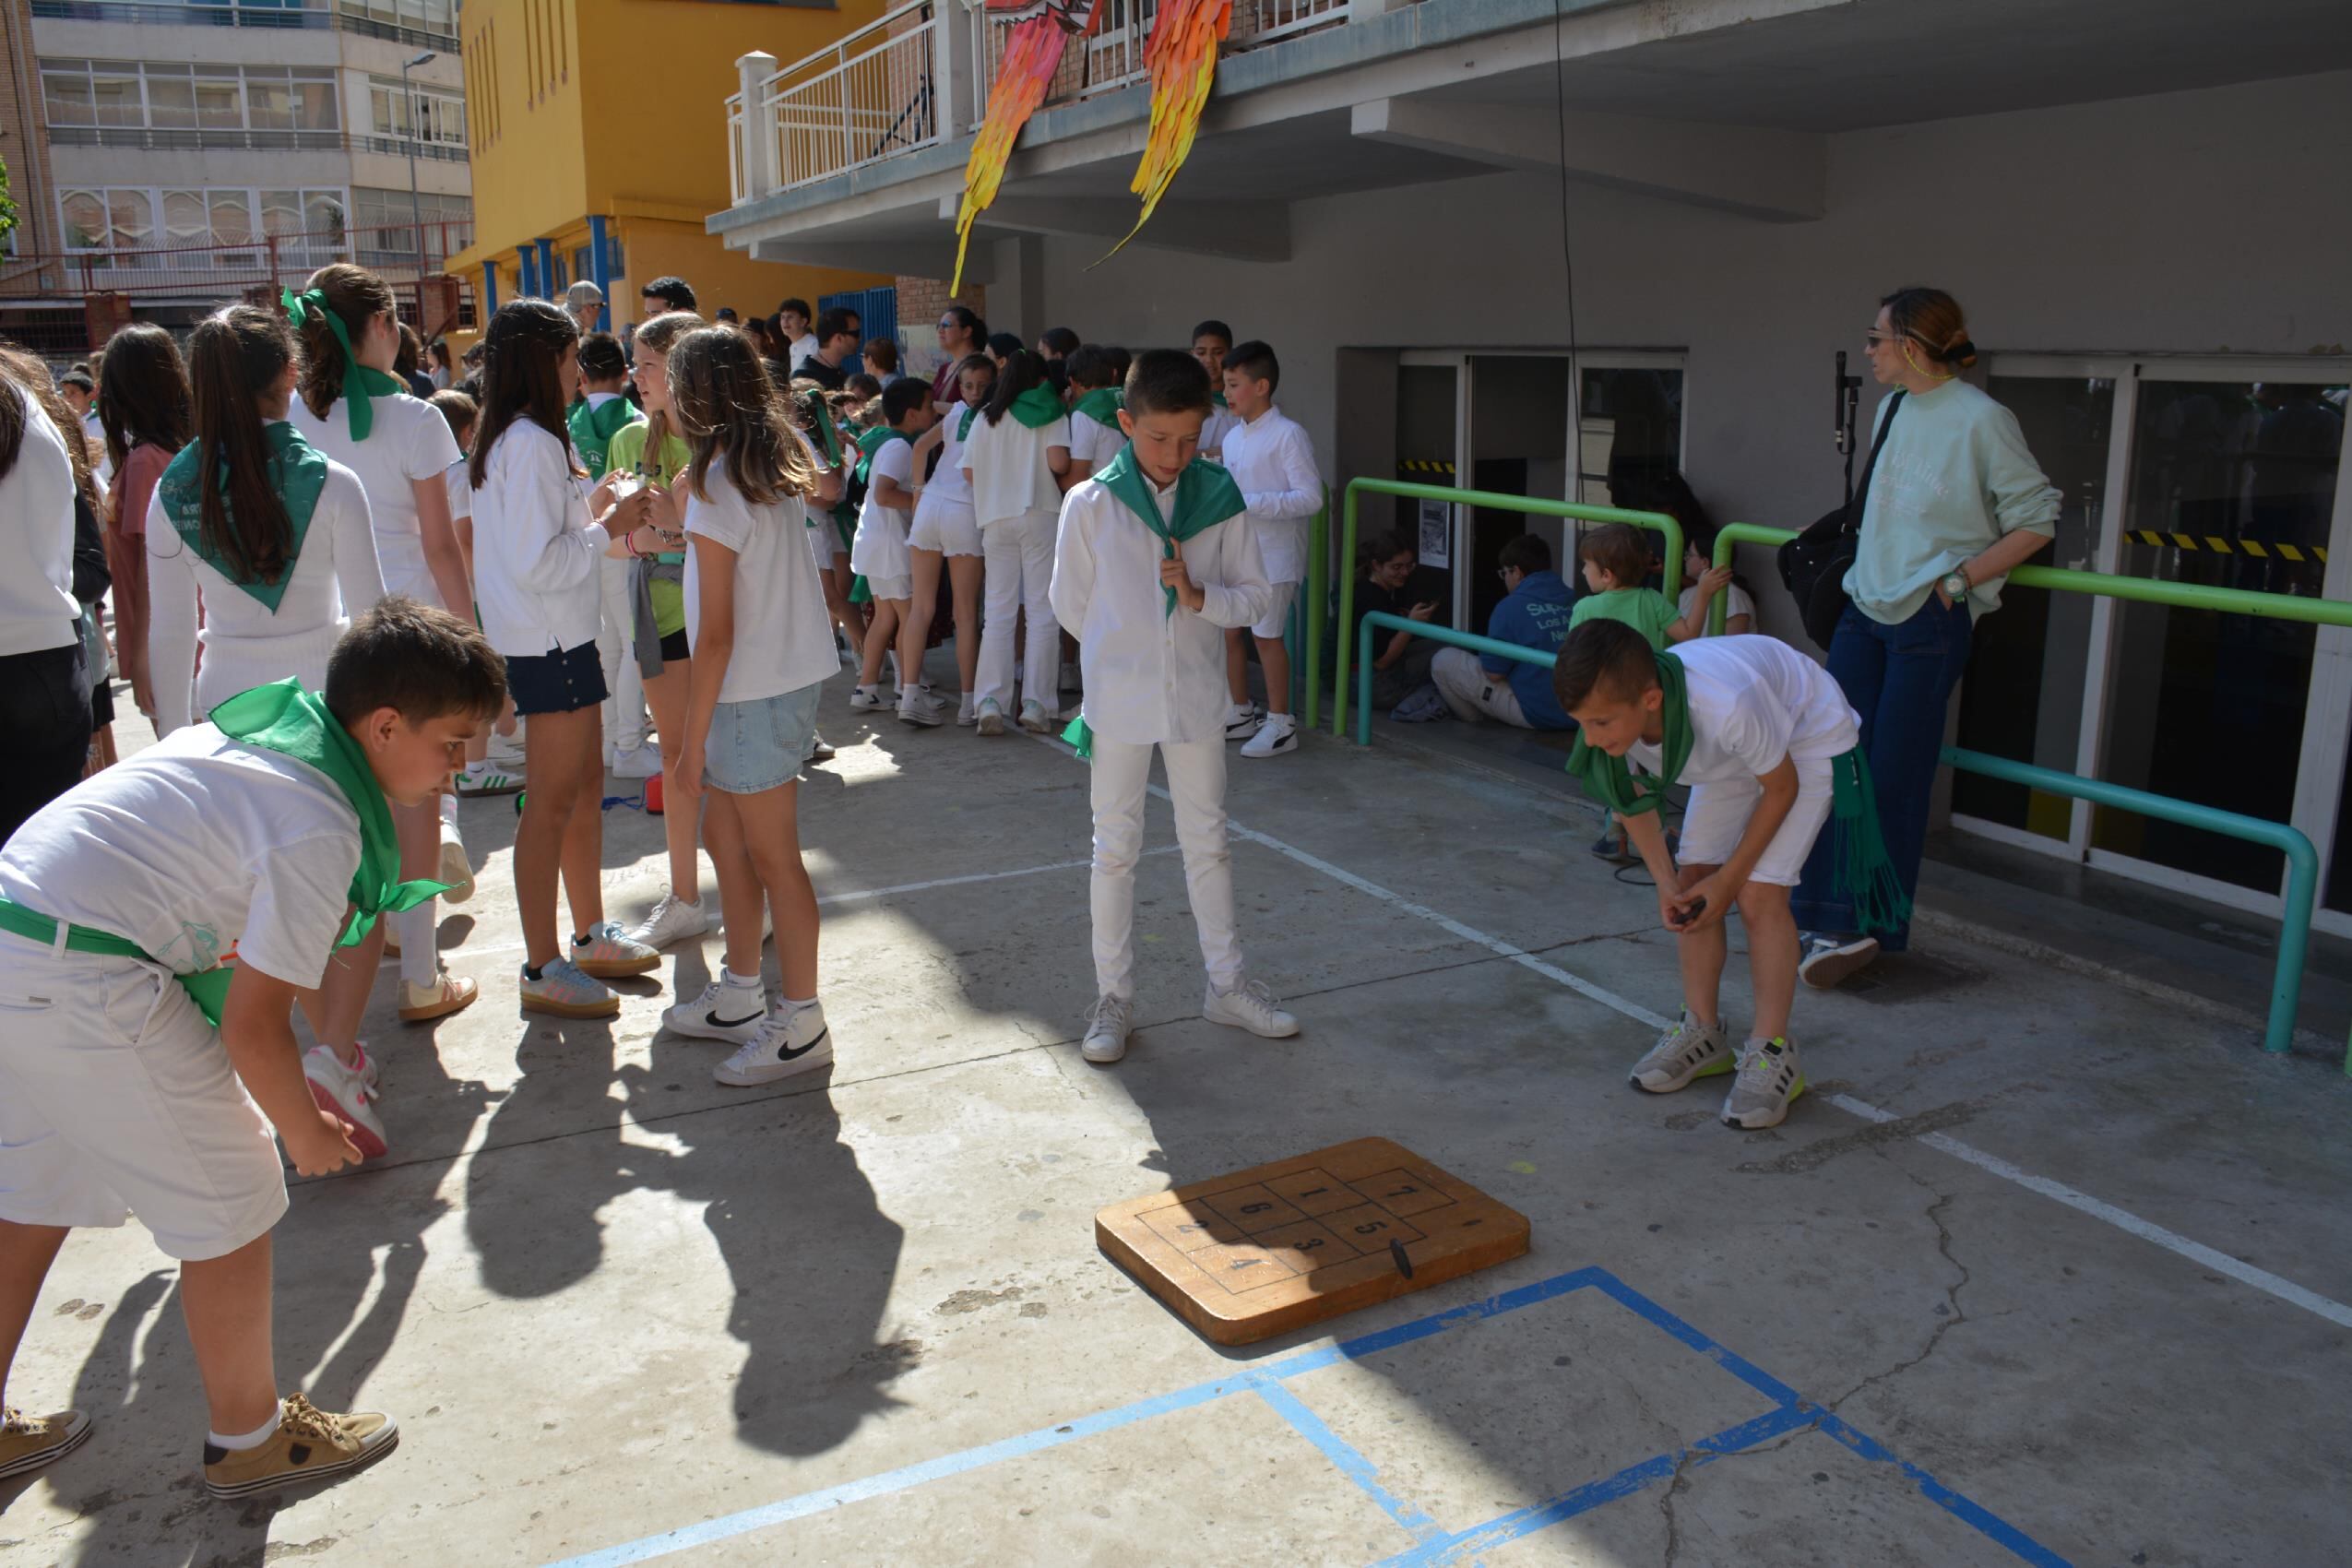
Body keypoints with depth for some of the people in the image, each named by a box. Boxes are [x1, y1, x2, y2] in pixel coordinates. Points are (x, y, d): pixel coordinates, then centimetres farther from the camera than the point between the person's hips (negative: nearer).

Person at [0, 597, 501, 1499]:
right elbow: (252, 1029, -16)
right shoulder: (321, 828, -19)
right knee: (230, 1200, 5)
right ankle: (246, 1437, 23)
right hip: (81, 984, -10)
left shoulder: (267, 718, 8)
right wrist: (306, 1131, 2)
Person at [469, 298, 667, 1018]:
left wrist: (622, 528, 10)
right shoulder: (532, 443, -18)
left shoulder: (509, 438, 14)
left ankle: (591, 937, 29)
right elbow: (539, 562, -23)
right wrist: (610, 528, -12)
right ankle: (544, 969, 6)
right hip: (550, 641, -10)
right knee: (552, 803, -3)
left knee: (585, 788, 17)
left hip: (561, 638, 10)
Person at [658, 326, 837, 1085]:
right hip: (795, 673, 9)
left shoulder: (715, 486, -18)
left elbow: (717, 632, -18)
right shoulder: (775, 467, 7)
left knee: (772, 856, 1)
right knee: (725, 834, 19)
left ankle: (801, 1024, 12)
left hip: (753, 692, -9)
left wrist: (693, 739, -14)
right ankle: (739, 996, 31)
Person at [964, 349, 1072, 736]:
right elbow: (1059, 462, -10)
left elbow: (969, 473, 8)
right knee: (1042, 610, 0)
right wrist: (1045, 468, 12)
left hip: (995, 517, 3)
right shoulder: (1050, 414, 4)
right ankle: (1036, 704, -4)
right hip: (1040, 513, -3)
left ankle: (990, 703, -4)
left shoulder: (985, 419, 13)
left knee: (998, 610, 5)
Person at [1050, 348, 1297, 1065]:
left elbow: (1256, 595, 0)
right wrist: (1121, 655, 10)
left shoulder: (1221, 498, -4)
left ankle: (1227, 984, 27)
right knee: (1116, 848, 8)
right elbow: (1070, 603, 3)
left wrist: (1200, 595, -18)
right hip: (1118, 701, -1)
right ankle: (1114, 996, 20)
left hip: (1197, 697, 2)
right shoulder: (1090, 503, -8)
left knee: (1207, 842, 14)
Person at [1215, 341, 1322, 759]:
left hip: (1272, 555, -8)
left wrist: (1250, 503, -23)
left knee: (1266, 635, -2)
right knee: (1228, 630, 11)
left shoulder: (1288, 435, -13)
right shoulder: (1232, 436, 10)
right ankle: (1240, 713, 26)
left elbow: (1311, 497, -18)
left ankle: (1280, 723, 10)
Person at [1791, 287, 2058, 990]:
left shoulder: (1982, 419, -10)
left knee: (1895, 775, -1)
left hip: (1930, 620, -7)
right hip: (1866, 607, 7)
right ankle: (1835, 920, 10)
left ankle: (1876, 927, 13)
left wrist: (1959, 578, -11)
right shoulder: (1891, 409, 12)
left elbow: (2037, 521, -6)